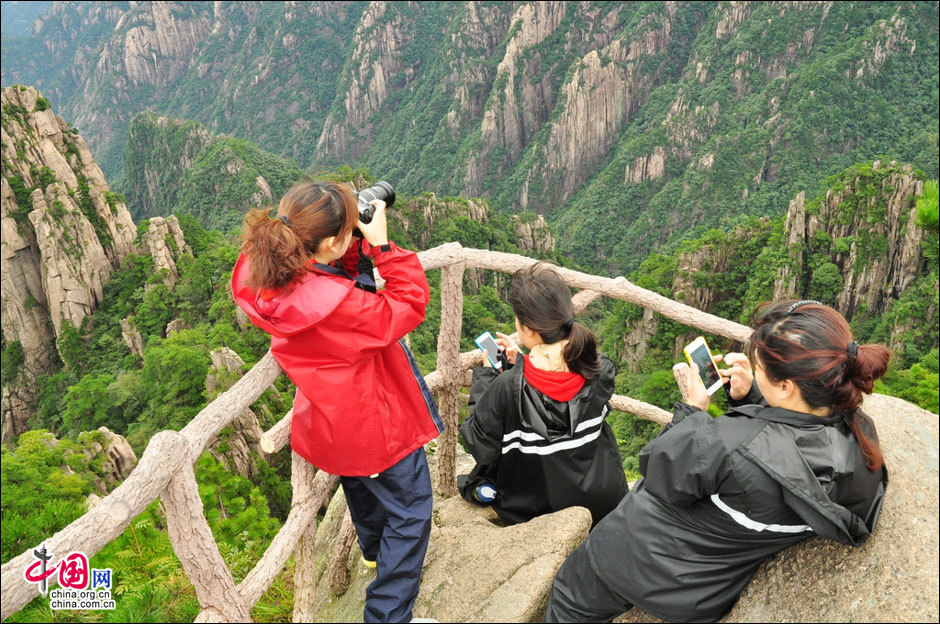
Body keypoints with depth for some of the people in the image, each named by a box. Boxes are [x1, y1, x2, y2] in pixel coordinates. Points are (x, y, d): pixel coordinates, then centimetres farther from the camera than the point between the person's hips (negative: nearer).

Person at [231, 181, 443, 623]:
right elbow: (410, 306, -24)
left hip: (328, 422, 9)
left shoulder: (263, 279, -16)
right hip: (375, 424, -8)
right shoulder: (337, 303, -39)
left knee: (361, 487, 35)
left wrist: (359, 242, -14)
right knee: (409, 510, 13)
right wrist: (382, 245, -24)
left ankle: (374, 550, 63)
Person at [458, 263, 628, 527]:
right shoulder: (601, 370, -16)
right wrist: (518, 364, 2)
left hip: (531, 512, -1)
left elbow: (480, 448, -13)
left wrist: (484, 375, -7)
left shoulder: (505, 388, -29)